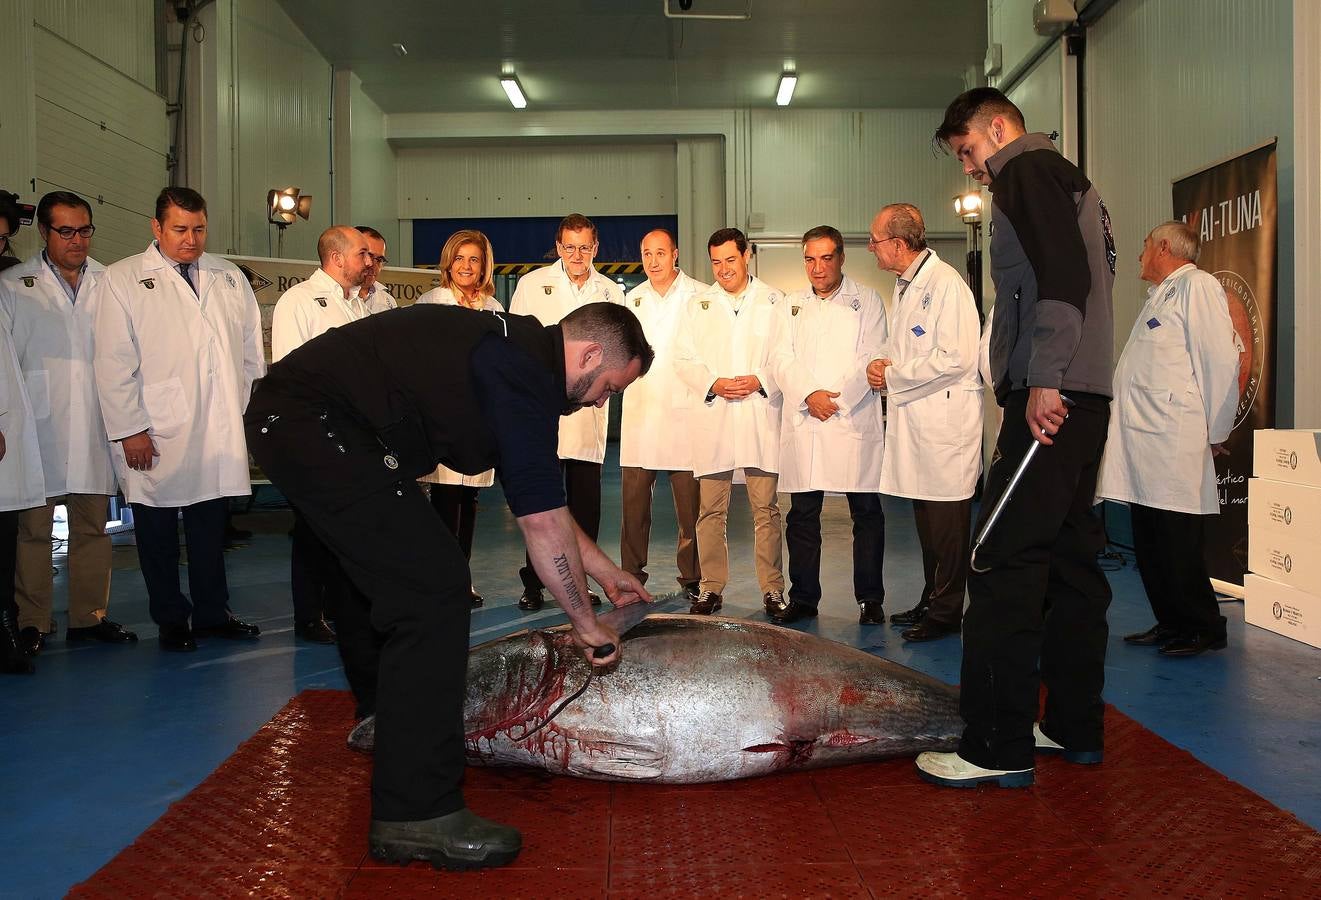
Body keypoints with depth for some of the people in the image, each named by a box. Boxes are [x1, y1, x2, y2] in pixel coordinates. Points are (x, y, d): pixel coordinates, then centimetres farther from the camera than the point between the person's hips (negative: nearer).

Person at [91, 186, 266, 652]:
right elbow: (113, 362, -4)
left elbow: (251, 351, 16)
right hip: (155, 437, -3)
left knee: (211, 527, 10)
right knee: (158, 531, 6)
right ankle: (172, 619, 18)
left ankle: (212, 613, 21)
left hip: (219, 434, 3)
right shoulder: (122, 280, 0)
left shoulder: (230, 278, 13)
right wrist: (129, 429, -10)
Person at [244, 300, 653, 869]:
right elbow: (542, 521, -17)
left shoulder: (515, 352, 14)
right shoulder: (525, 374, -17)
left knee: (389, 578, 25)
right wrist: (585, 623, -6)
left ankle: (388, 728, 44)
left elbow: (536, 495, 23)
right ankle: (416, 817, -10)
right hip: (314, 423, -11)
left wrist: (605, 570, 27)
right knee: (433, 588, -14)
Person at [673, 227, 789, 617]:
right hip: (712, 418, 1)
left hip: (760, 414, -1)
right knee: (710, 510, 3)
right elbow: (683, 359, 8)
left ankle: (772, 589, 8)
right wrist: (713, 384, -8)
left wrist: (760, 380, -12)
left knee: (766, 508, 0)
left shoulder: (773, 301, 10)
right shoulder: (697, 304, 14)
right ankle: (712, 587, 12)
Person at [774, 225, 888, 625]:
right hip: (803, 423, 3)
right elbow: (785, 360, 6)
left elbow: (871, 360, -2)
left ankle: (870, 599, 10)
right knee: (802, 514, 4)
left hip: (854, 422, -2)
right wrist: (809, 394, -11)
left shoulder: (867, 301, 8)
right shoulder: (792, 305, 16)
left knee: (866, 512, 1)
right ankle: (803, 598, 14)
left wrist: (837, 398, -12)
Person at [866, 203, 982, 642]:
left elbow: (956, 358, -21)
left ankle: (946, 611, 7)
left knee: (947, 519, -1)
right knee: (925, 519, 15)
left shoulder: (945, 282, -14)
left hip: (944, 419, -9)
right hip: (914, 417, 9)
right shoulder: (904, 284, 16)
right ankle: (930, 601, 25)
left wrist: (894, 376, -12)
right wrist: (885, 364, 5)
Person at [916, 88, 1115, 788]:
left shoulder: (1026, 173, -3)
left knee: (1004, 566, -11)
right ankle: (1074, 727, 20)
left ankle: (997, 748, -9)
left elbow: (1062, 276, -19)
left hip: (1048, 398, -11)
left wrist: (1042, 380, -23)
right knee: (1069, 559, 12)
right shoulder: (1070, 181, 27)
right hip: (1083, 400, 11)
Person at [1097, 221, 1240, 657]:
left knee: (1179, 544, -4)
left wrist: (1214, 433, -10)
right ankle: (1171, 625, 21)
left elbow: (1221, 360, -12)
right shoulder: (1159, 296, 24)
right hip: (1144, 447, 9)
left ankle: (1203, 629, 8)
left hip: (1175, 445, -9)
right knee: (1149, 546, 12)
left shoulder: (1198, 286, -5)